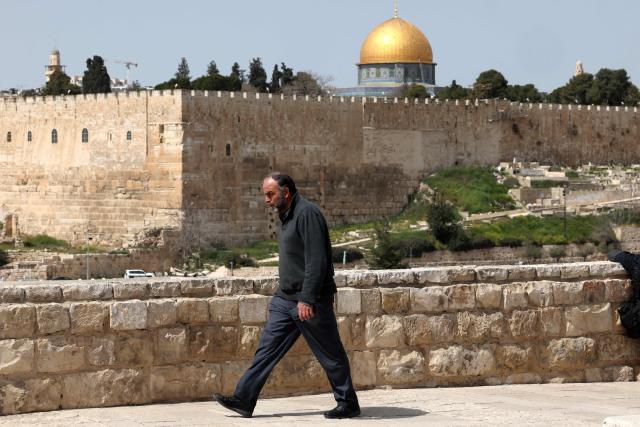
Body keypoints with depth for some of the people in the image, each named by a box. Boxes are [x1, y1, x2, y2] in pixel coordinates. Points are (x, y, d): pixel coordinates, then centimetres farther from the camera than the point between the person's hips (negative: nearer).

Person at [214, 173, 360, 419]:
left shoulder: (307, 213, -15)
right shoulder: (286, 216, 15)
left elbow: (316, 260, -22)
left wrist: (307, 299, -25)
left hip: (310, 301, -9)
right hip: (285, 298, 9)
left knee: (330, 355, 2)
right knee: (267, 347, 3)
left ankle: (348, 405, 13)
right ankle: (243, 400, 1)